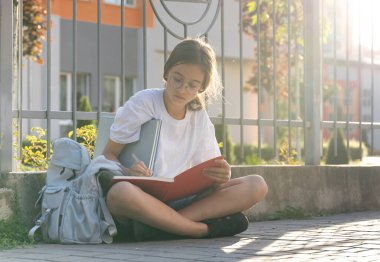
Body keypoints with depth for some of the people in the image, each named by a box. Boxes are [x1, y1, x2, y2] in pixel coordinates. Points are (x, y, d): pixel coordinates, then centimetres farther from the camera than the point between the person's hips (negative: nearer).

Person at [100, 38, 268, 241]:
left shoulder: (200, 118, 10)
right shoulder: (143, 103, -2)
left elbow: (207, 173, 7)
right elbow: (108, 154, -2)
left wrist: (221, 176, -18)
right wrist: (129, 172, -24)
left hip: (181, 202, 5)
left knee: (257, 186, -15)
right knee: (120, 193, -42)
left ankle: (159, 225, -28)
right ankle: (206, 228, -26)